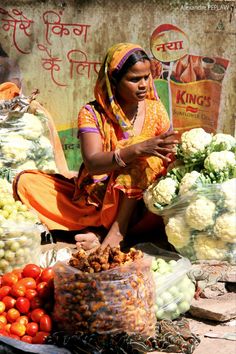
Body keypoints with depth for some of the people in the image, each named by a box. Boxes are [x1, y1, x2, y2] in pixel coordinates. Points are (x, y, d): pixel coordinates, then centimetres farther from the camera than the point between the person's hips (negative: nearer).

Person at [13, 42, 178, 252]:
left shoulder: (155, 110, 0)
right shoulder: (93, 113, -8)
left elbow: (168, 160, 2)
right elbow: (92, 163, -24)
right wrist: (138, 149, -37)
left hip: (137, 201, 0)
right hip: (93, 198, 0)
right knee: (26, 182, -16)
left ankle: (118, 228, -30)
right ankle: (94, 232, -28)